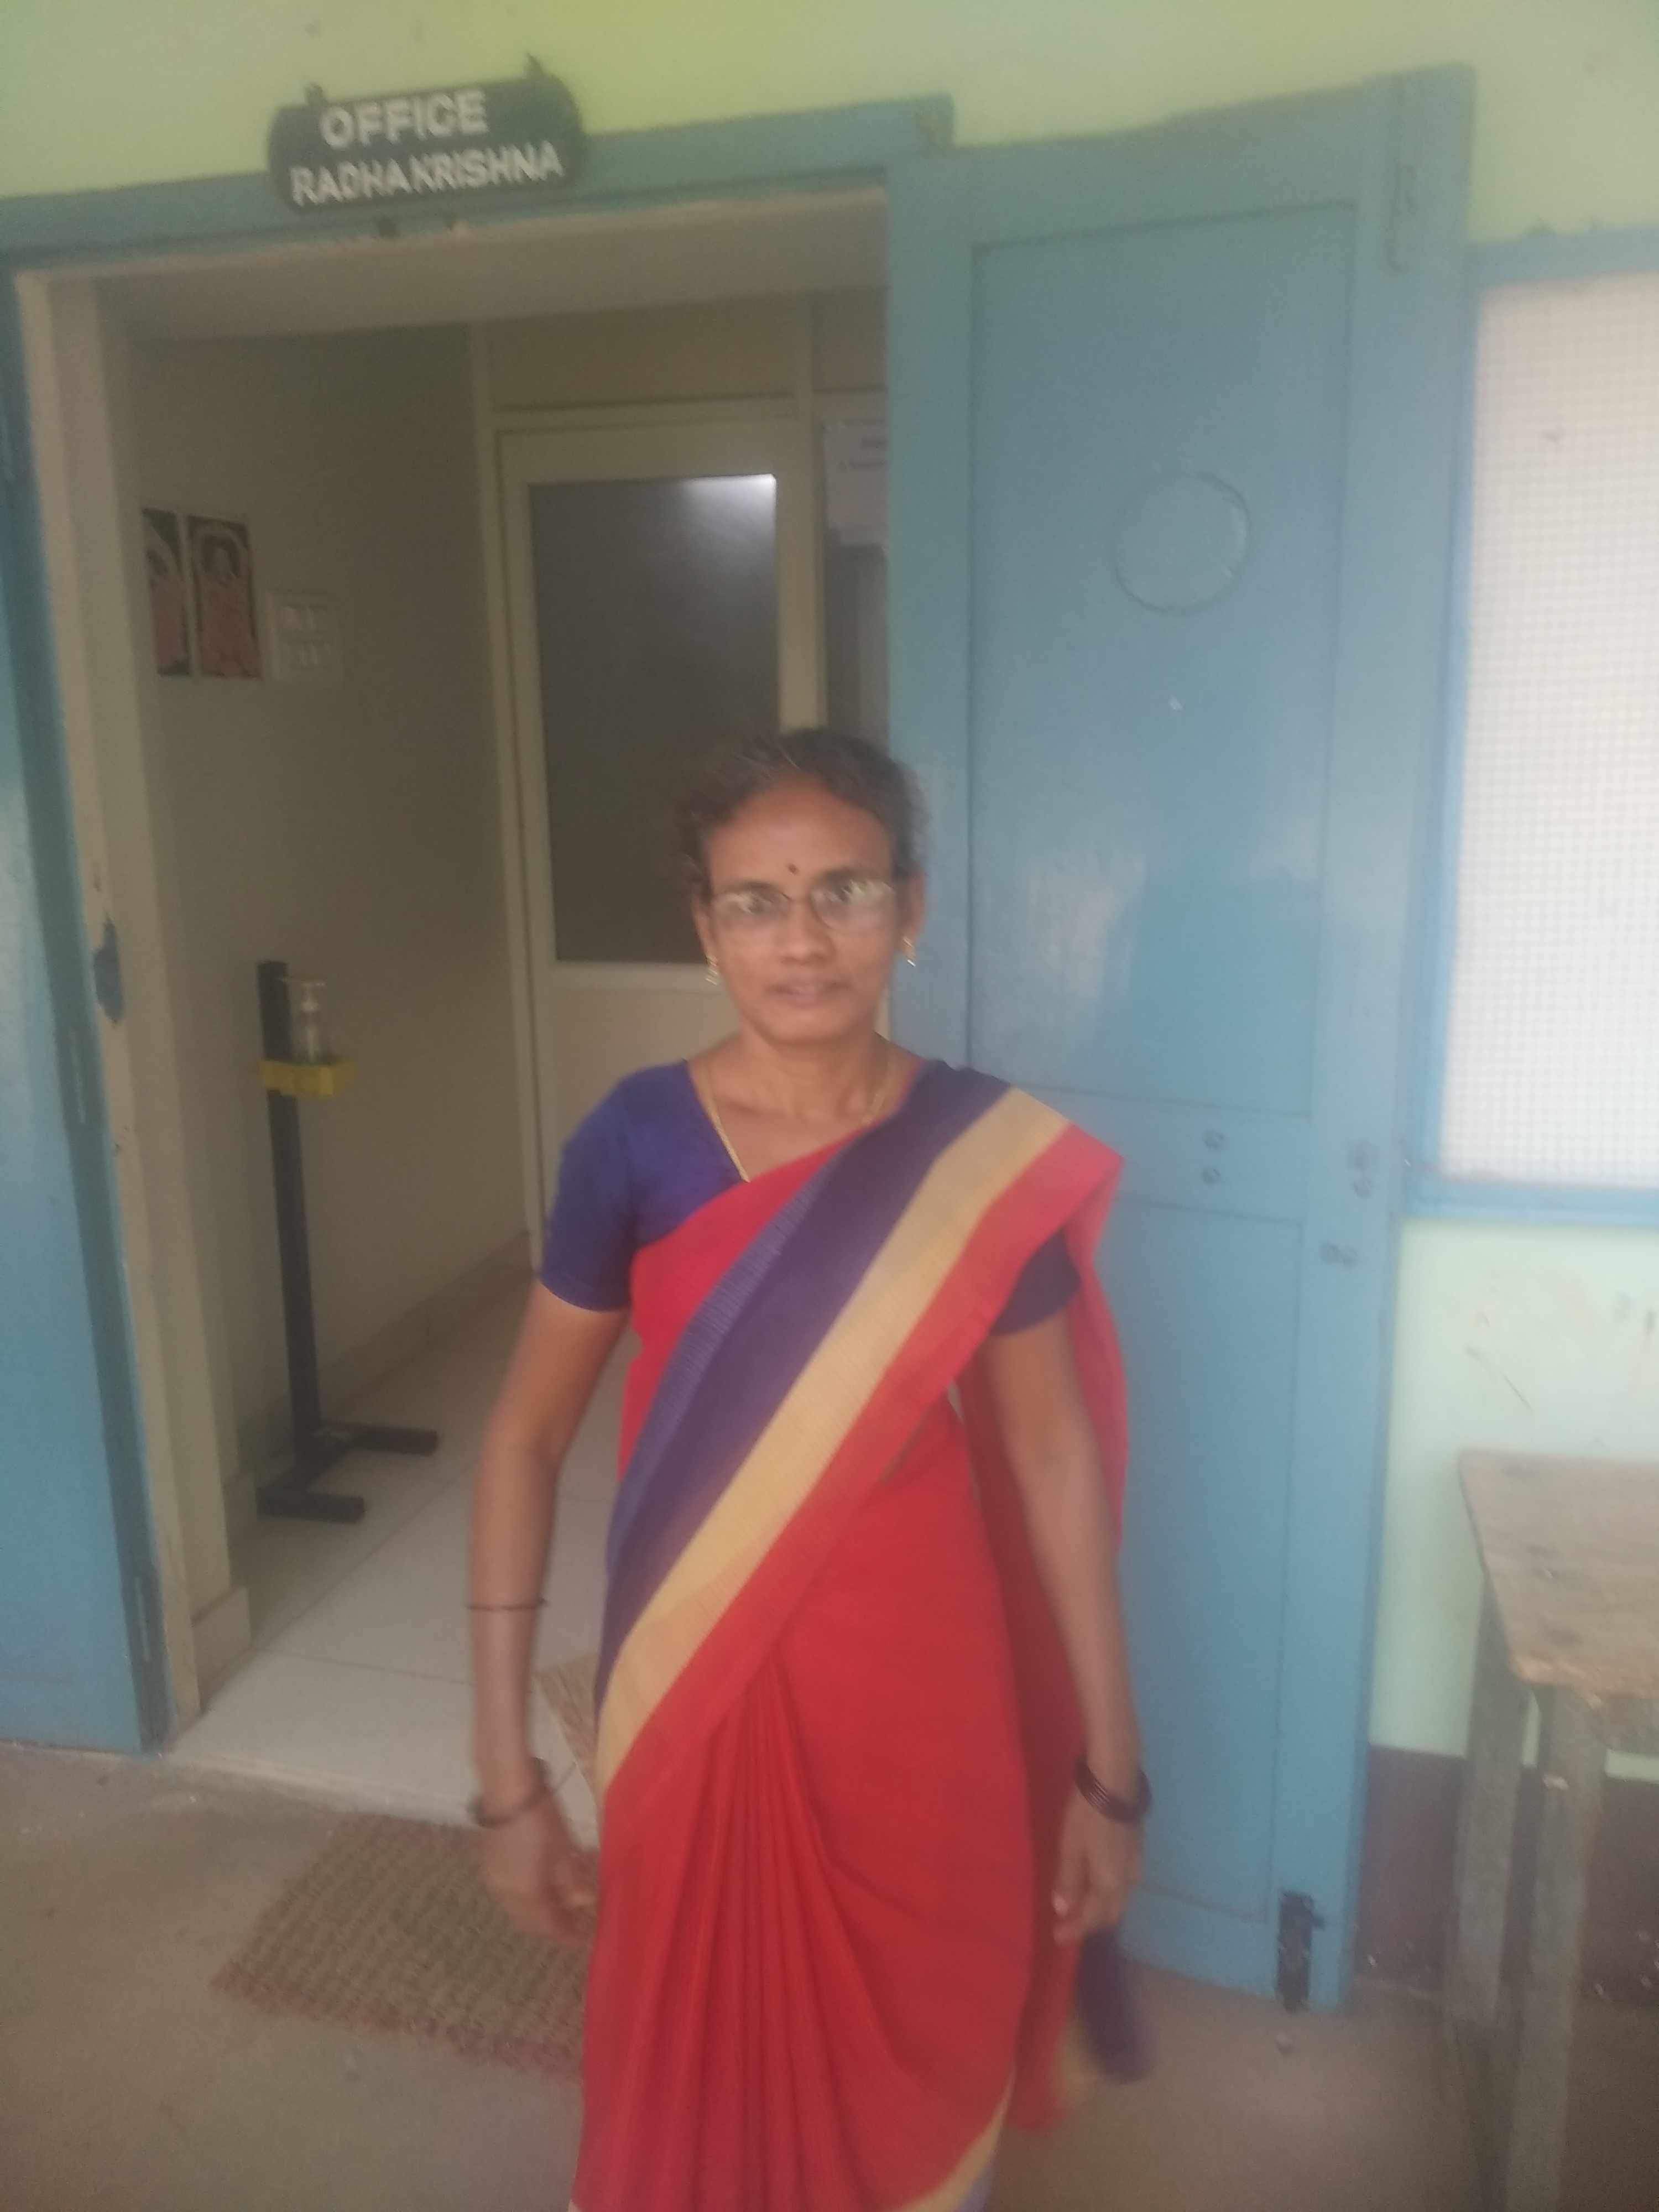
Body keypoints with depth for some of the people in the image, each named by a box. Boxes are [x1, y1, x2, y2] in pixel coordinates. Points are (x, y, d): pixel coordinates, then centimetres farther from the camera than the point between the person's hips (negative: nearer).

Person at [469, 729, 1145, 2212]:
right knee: (707, 2076, 19)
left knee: (925, 2074, 20)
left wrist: (1111, 1768, 1)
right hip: (702, 1697, 0)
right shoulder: (636, 1141, -12)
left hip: (921, 1691, 1)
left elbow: (1054, 1454, -2)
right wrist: (506, 1770, -5)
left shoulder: (990, 1155, -9)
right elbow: (526, 1439, -5)